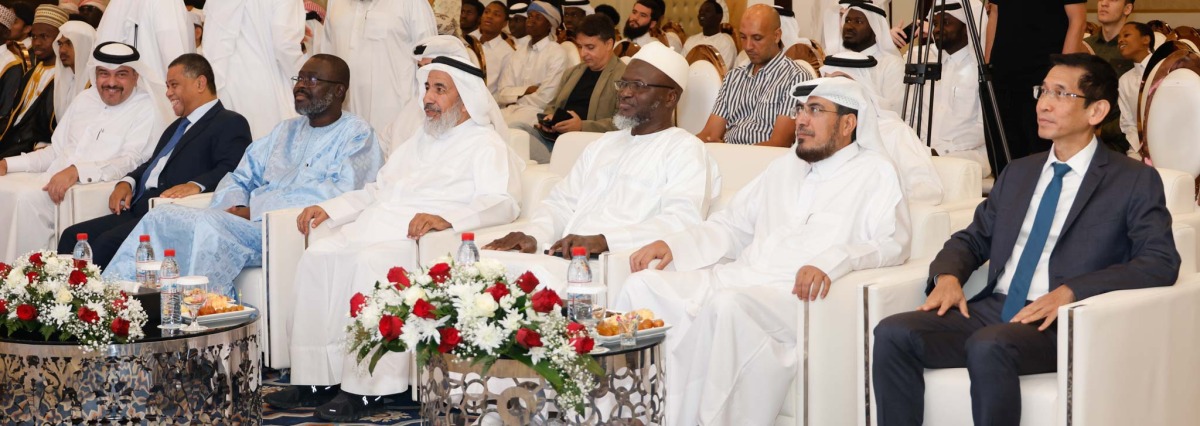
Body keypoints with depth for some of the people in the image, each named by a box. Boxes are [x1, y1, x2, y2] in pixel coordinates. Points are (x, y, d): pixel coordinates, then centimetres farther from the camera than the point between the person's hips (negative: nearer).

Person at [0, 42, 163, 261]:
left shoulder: (145, 110, -2)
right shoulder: (85, 100, 20)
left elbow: (129, 163, -15)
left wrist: (77, 171, -28)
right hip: (51, 178, 7)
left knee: (27, 198, -30)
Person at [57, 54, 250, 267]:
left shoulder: (230, 124, -1)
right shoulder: (178, 127, 31)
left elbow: (231, 169, -16)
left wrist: (196, 185, -32)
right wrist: (128, 182, 11)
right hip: (138, 211, 9)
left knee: (107, 243, -28)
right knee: (72, 236, -4)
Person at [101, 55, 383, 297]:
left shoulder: (356, 134, 3)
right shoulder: (286, 130, 27)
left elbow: (338, 193, -13)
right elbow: (239, 177, 27)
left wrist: (253, 211, -15)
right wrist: (236, 206, 0)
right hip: (248, 222, 7)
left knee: (209, 226, -32)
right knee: (162, 217, -12)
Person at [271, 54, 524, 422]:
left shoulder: (485, 144, 3)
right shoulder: (420, 141, 31)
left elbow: (502, 203, -13)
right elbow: (377, 190, 34)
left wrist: (445, 217, -30)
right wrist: (328, 209, 17)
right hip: (376, 227, 8)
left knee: (370, 264, -36)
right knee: (317, 259, -19)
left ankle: (368, 389, -33)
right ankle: (314, 380, -19)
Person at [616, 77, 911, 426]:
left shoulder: (874, 172, 7)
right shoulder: (786, 167, 29)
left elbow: (892, 243, -9)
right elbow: (732, 226, 29)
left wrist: (832, 262, -27)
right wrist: (671, 245, 12)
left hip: (799, 292, -7)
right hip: (738, 278, 7)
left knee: (727, 305, -38)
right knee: (644, 285, -15)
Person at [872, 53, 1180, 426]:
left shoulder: (1134, 181, 4)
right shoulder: (1018, 173, 23)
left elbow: (1162, 262, -8)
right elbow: (973, 238, 26)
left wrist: (1069, 291, -20)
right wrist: (948, 275, 1)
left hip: (1059, 324, -6)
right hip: (991, 311, 6)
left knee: (989, 346, -37)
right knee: (893, 333, -20)